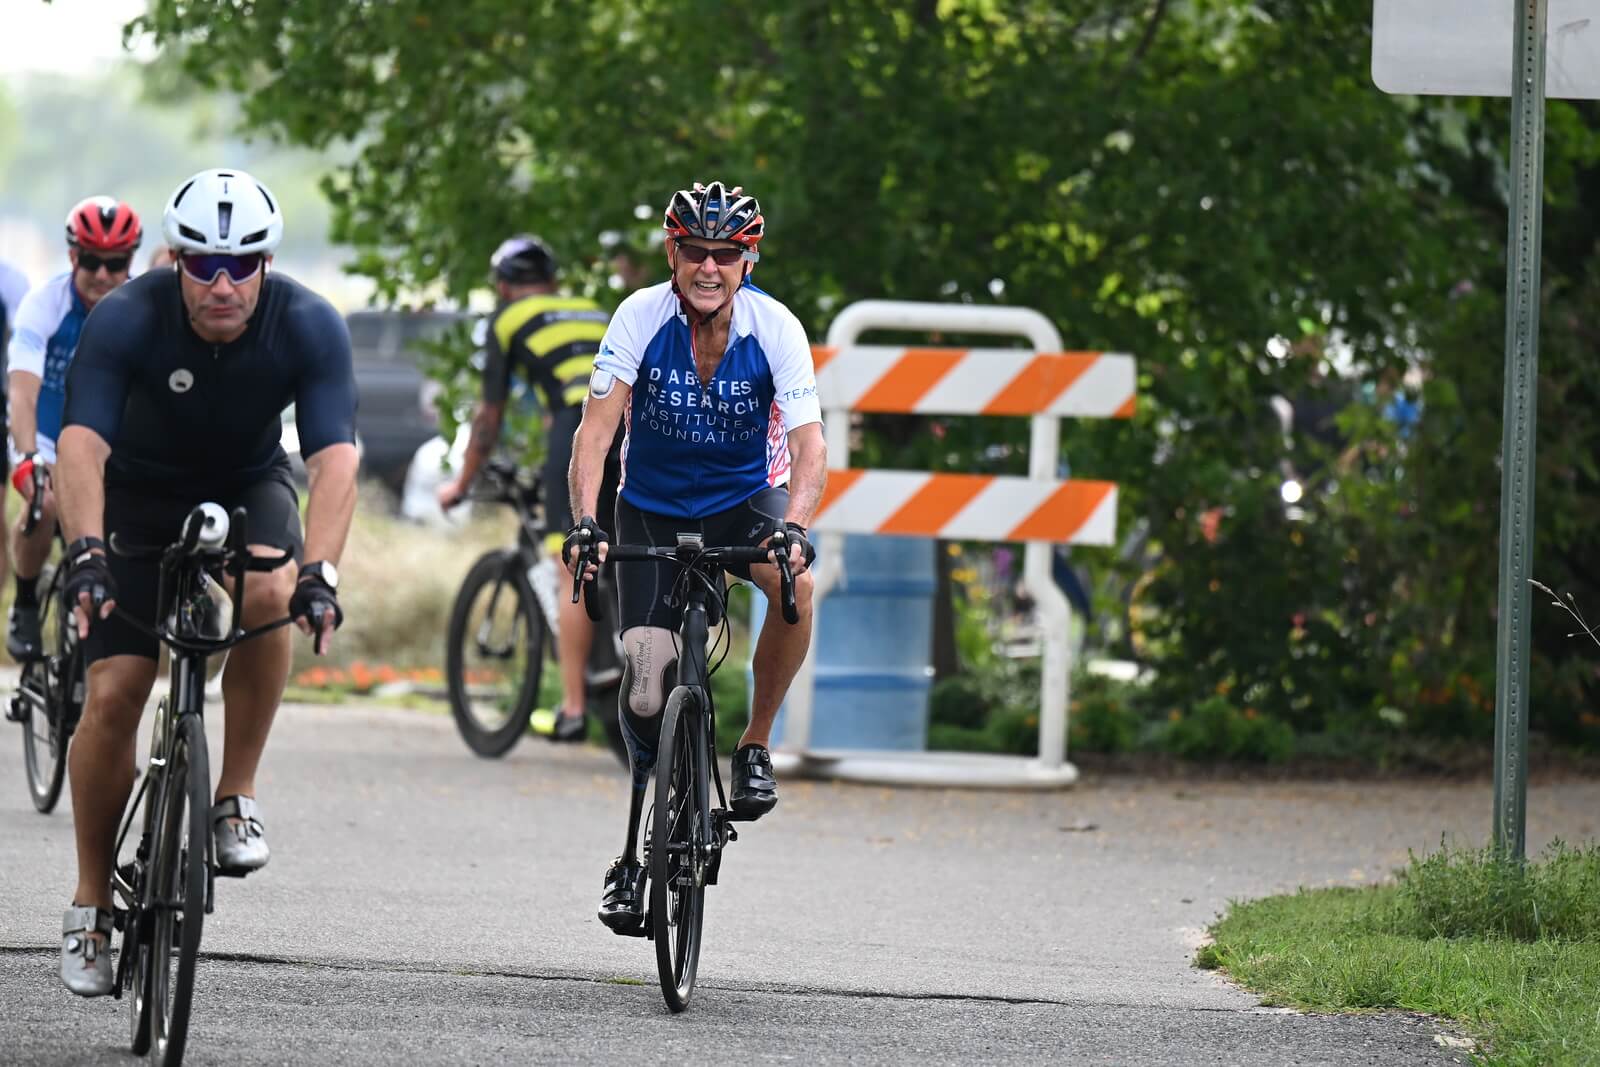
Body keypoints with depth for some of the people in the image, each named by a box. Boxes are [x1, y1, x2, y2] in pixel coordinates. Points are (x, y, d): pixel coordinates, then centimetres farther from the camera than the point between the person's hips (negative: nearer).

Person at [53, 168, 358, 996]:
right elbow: (80, 444, -36)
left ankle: (236, 799, -15)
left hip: (247, 489, 0)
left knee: (268, 596, -34)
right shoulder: (125, 320, -27)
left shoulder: (309, 327, -25)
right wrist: (85, 553, -52)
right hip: (140, 498, 0)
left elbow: (335, 458, -33)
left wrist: (318, 572, -48)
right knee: (111, 696, -11)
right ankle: (90, 904, 7)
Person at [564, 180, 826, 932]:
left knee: (796, 583, -33)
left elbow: (809, 448, -26)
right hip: (652, 509, 0)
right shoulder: (641, 318, -20)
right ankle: (640, 848, 11)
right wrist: (585, 521, -42)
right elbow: (596, 428, -26)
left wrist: (792, 527, -45)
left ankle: (756, 747, -12)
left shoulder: (775, 330, -20)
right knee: (646, 691, -10)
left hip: (742, 501, 0)